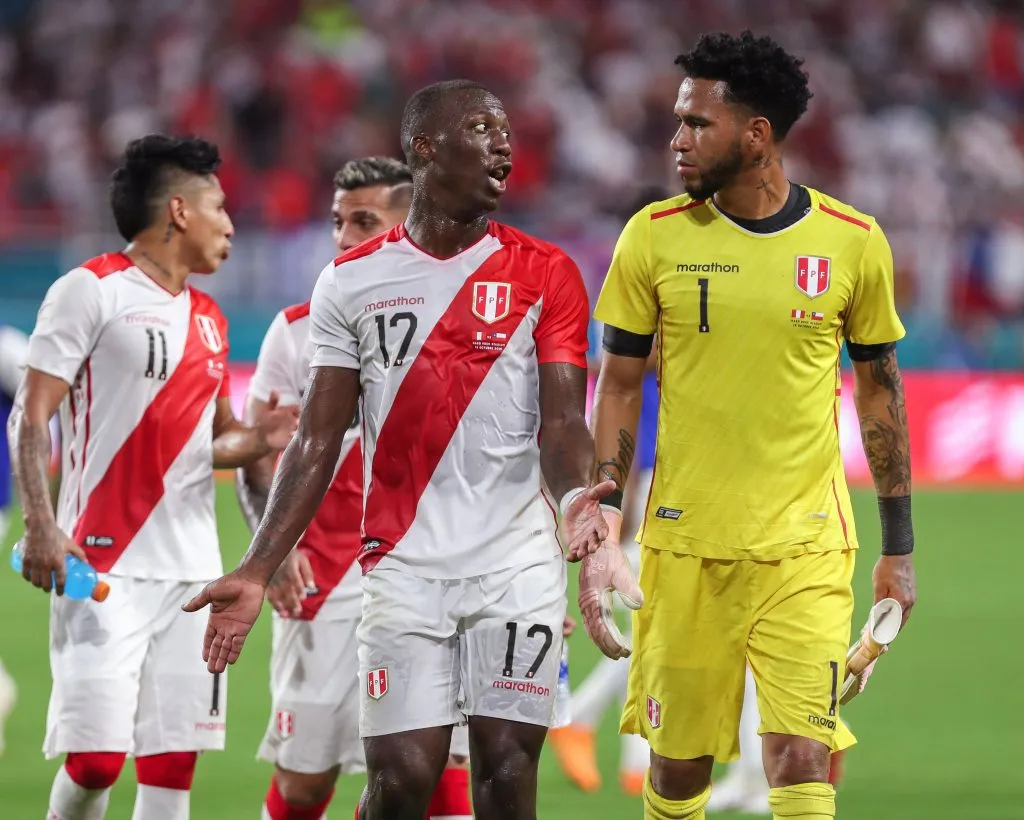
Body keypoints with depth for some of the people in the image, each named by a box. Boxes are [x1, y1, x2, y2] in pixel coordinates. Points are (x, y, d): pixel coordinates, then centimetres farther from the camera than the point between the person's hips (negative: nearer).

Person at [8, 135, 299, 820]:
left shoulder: (207, 319, 18)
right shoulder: (92, 292, -4)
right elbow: (32, 417, -8)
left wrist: (258, 441, 5)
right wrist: (41, 524, -20)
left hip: (192, 571, 7)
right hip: (105, 567, -7)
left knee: (173, 764, 2)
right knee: (96, 756, -13)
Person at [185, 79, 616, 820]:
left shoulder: (543, 274, 4)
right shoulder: (353, 280, 7)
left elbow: (562, 422, -4)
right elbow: (318, 443, 8)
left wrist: (574, 495, -27)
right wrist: (257, 572, 2)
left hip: (519, 565, 0)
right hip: (404, 565, 0)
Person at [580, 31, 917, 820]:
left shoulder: (853, 242, -1)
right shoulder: (655, 236, -1)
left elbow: (880, 388, 10)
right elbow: (619, 388, 5)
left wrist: (899, 547, 11)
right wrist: (601, 538, -3)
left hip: (805, 548, -1)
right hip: (682, 545, 1)